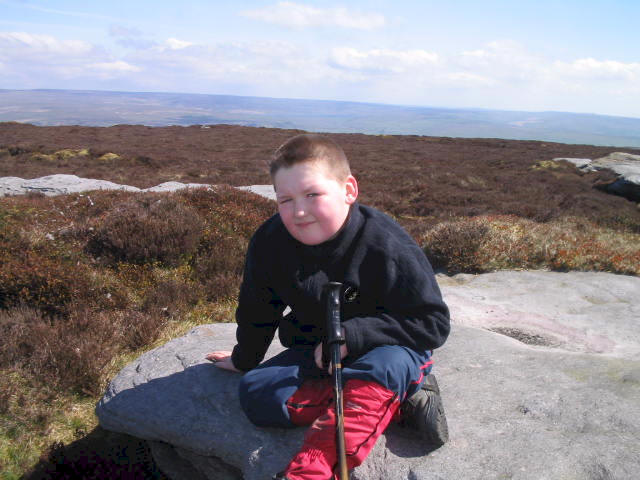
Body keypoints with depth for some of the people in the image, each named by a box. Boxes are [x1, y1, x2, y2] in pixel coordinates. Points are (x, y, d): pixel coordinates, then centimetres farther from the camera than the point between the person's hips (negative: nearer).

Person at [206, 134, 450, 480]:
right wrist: (244, 359, 22)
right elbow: (257, 311, 7)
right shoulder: (269, 243, -12)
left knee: (387, 366, -38)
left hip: (390, 348, -4)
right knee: (255, 393, -21)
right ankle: (400, 401, -22)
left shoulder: (385, 246, -24)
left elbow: (434, 324, -20)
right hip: (314, 352, 5)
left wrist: (350, 334, -26)